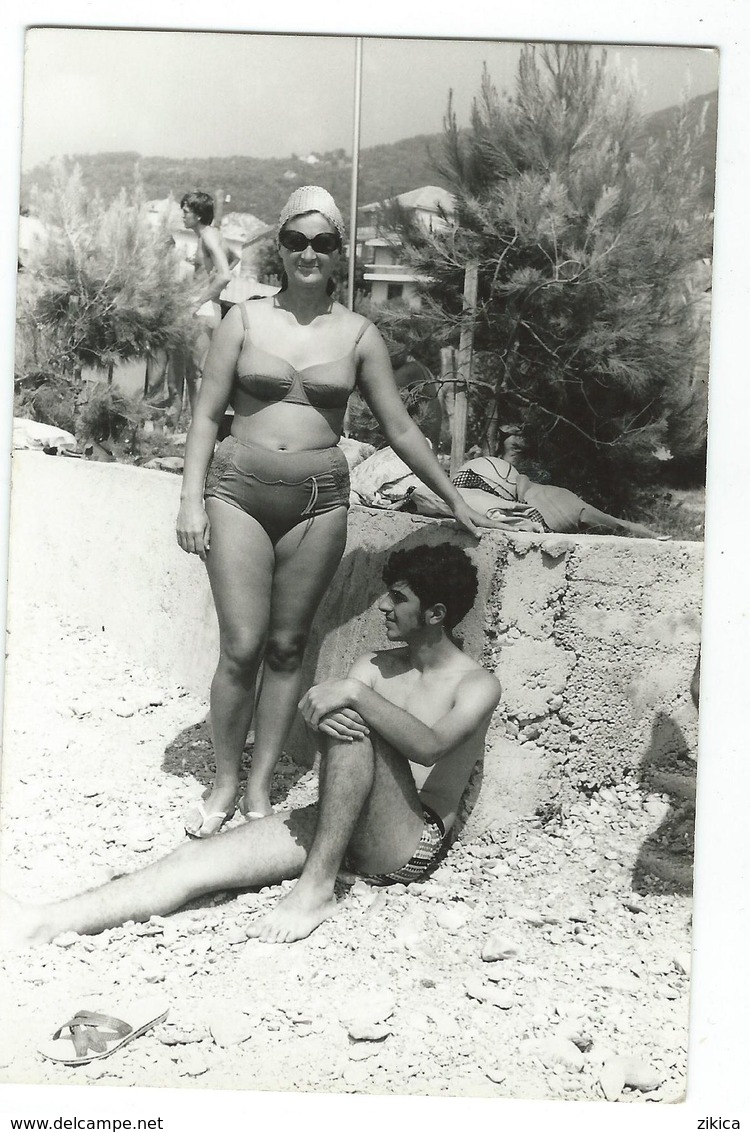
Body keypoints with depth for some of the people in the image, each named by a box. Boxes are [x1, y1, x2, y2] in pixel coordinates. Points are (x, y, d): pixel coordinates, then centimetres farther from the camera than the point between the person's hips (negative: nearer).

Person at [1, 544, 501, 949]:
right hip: (339, 829, 6)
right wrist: (321, 713, -26)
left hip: (411, 843, -5)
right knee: (199, 857, -16)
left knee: (356, 723, -31)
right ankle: (46, 923, -25)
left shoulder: (477, 685, -2)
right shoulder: (376, 666, 16)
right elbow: (326, 711, -2)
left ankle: (317, 888, -26)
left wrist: (355, 695, -32)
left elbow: (428, 747, -23)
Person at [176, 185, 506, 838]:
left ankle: (260, 785, 20)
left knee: (287, 647, 6)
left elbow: (400, 428, 10)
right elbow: (207, 415, 5)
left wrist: (454, 499, 12)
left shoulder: (358, 335, 5)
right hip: (240, 491, -1)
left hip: (318, 500, 1)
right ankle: (225, 783, 15)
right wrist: (193, 500, -4)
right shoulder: (246, 320, 4)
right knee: (241, 649, -4)